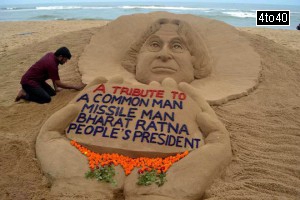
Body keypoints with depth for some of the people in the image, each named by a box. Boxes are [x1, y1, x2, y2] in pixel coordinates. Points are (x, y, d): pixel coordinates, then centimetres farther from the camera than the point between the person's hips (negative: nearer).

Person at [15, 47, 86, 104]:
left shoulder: (51, 55, 1)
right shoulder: (52, 64, -27)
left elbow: (53, 75, 13)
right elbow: (59, 84, -20)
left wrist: (55, 87, 7)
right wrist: (76, 87, -16)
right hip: (28, 82, -10)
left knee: (52, 92, 4)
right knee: (47, 98, -23)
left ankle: (28, 91, 11)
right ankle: (24, 94, -7)